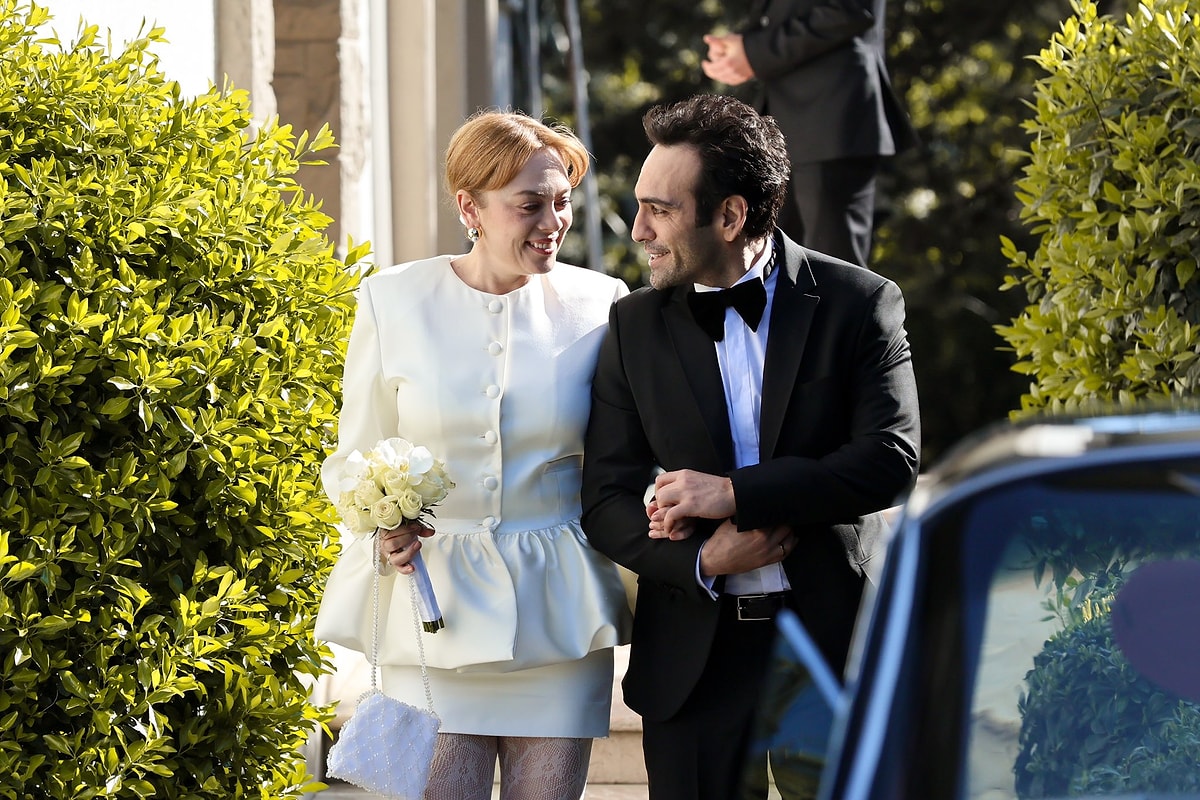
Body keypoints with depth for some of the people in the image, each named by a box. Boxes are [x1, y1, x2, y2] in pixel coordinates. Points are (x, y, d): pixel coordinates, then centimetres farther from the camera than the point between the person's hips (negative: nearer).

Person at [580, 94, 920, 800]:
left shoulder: (859, 304, -3)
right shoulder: (636, 326, 5)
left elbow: (891, 460, -13)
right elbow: (606, 500, 4)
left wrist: (734, 494, -17)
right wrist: (702, 560, -15)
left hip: (837, 643, -2)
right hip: (695, 657, 2)